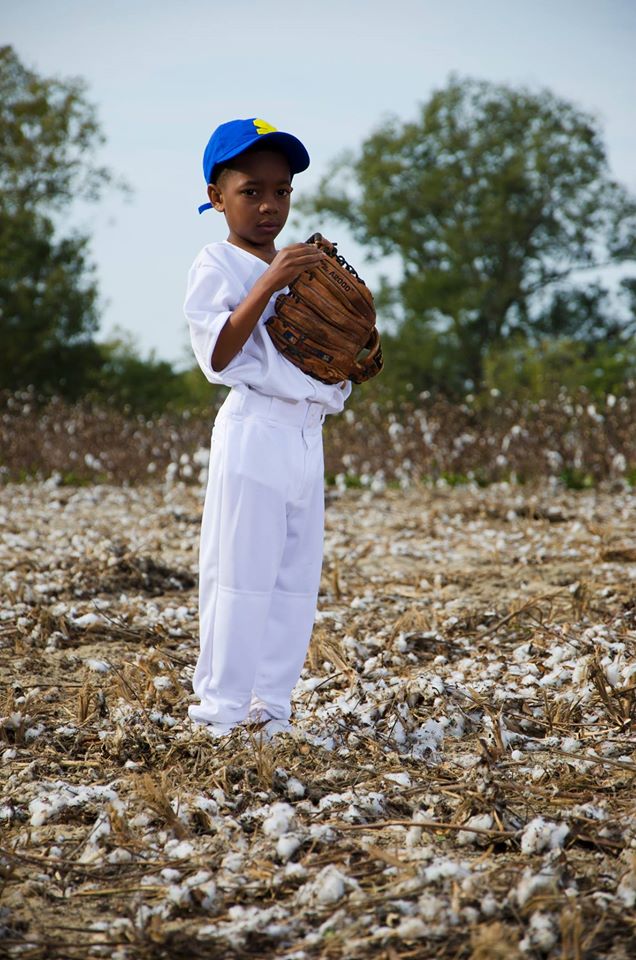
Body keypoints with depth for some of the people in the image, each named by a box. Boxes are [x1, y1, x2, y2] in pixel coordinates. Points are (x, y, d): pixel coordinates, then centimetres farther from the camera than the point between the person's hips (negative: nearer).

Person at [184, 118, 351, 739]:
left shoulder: (301, 267, 18)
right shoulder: (217, 266, -4)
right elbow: (218, 355, -18)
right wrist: (269, 282, -23)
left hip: (307, 432, 7)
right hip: (253, 431, -7)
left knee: (297, 581, 8)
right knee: (241, 577, -5)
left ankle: (270, 707, 15)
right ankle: (222, 710, 3)